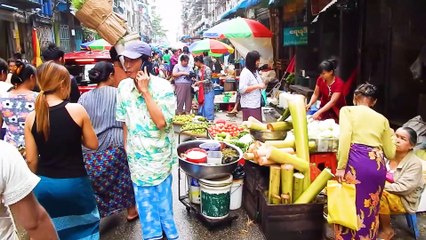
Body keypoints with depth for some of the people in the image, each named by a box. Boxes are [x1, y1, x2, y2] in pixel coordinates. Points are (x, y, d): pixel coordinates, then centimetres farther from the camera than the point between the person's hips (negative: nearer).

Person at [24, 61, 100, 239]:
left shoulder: (31, 118, -5)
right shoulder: (77, 110, -14)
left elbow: (31, 159, 1)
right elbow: (93, 144, -4)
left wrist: (38, 181, 16)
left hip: (44, 185, 3)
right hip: (73, 183, -3)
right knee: (86, 225, 20)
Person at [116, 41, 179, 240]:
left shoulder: (162, 86, -19)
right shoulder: (123, 86, -2)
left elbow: (161, 122, -28)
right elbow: (125, 121, 8)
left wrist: (145, 91, -27)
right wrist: (126, 147, 11)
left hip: (158, 153, -4)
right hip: (136, 154, 5)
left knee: (162, 197, 11)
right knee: (143, 197, 17)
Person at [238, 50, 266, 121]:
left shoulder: (255, 71, 14)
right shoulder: (245, 72, -14)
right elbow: (242, 89, -23)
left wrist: (262, 85, 10)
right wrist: (257, 86, -21)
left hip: (257, 104, 9)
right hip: (249, 106, -9)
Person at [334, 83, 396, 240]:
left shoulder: (348, 110, 10)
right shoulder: (382, 119, 21)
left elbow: (345, 137, -9)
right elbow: (390, 154, 22)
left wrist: (341, 166, -10)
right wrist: (391, 135, 41)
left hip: (356, 162, -4)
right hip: (378, 165, 4)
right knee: (370, 210, 16)